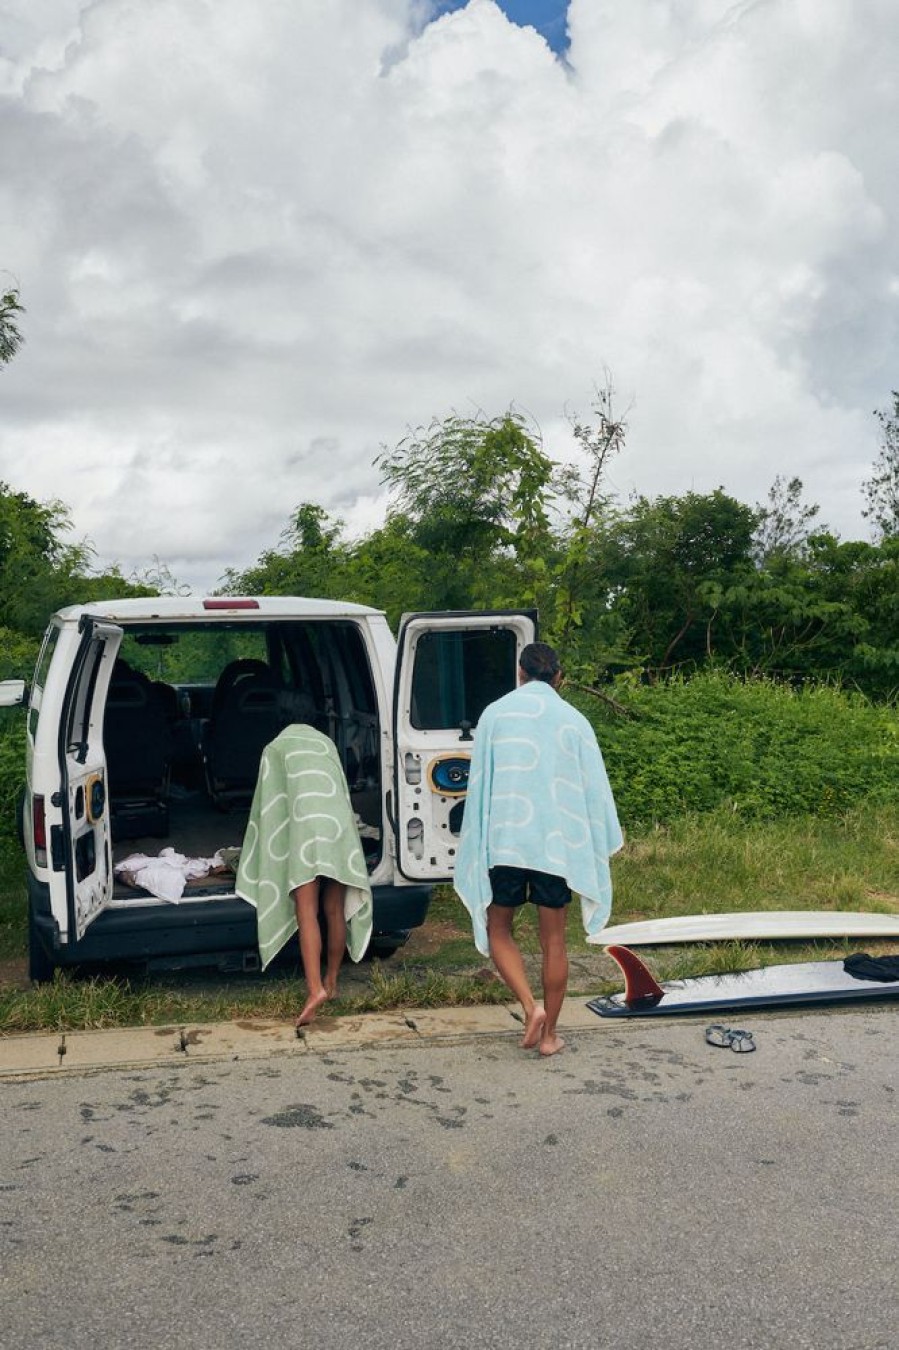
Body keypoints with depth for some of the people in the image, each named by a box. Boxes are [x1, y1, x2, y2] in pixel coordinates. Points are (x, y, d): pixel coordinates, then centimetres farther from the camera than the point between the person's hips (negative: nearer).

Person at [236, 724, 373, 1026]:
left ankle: (315, 988, -19)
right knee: (335, 911, 11)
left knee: (306, 912, -7)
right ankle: (331, 982, 22)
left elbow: (268, 802, 23)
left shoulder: (274, 748, 22)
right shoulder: (326, 743, 29)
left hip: (305, 824, -3)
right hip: (338, 822, 3)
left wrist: (263, 853, 33)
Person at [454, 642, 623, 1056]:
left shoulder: (495, 713, 1)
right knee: (553, 939, 11)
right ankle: (549, 1033, 16)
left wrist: (475, 847, 9)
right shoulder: (574, 720, 3)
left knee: (498, 929, 15)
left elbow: (478, 784, 2)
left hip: (504, 839, -1)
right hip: (558, 843, 1)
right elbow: (595, 788, 5)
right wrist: (601, 847, 15)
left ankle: (531, 1006, -4)